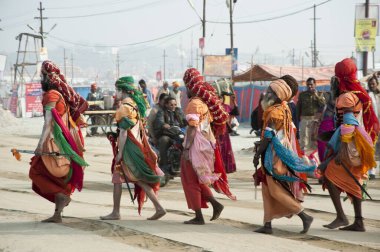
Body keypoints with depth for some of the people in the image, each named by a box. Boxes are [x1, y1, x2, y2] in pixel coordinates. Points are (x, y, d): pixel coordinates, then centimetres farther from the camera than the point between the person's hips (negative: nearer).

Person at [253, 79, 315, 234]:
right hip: (274, 155, 10)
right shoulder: (283, 109, 11)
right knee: (267, 189, 12)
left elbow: (268, 136, -19)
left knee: (276, 191, -6)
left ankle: (305, 217, -6)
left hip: (275, 155, -10)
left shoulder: (274, 112, -17)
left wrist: (257, 154, -12)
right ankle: (267, 225, 13)